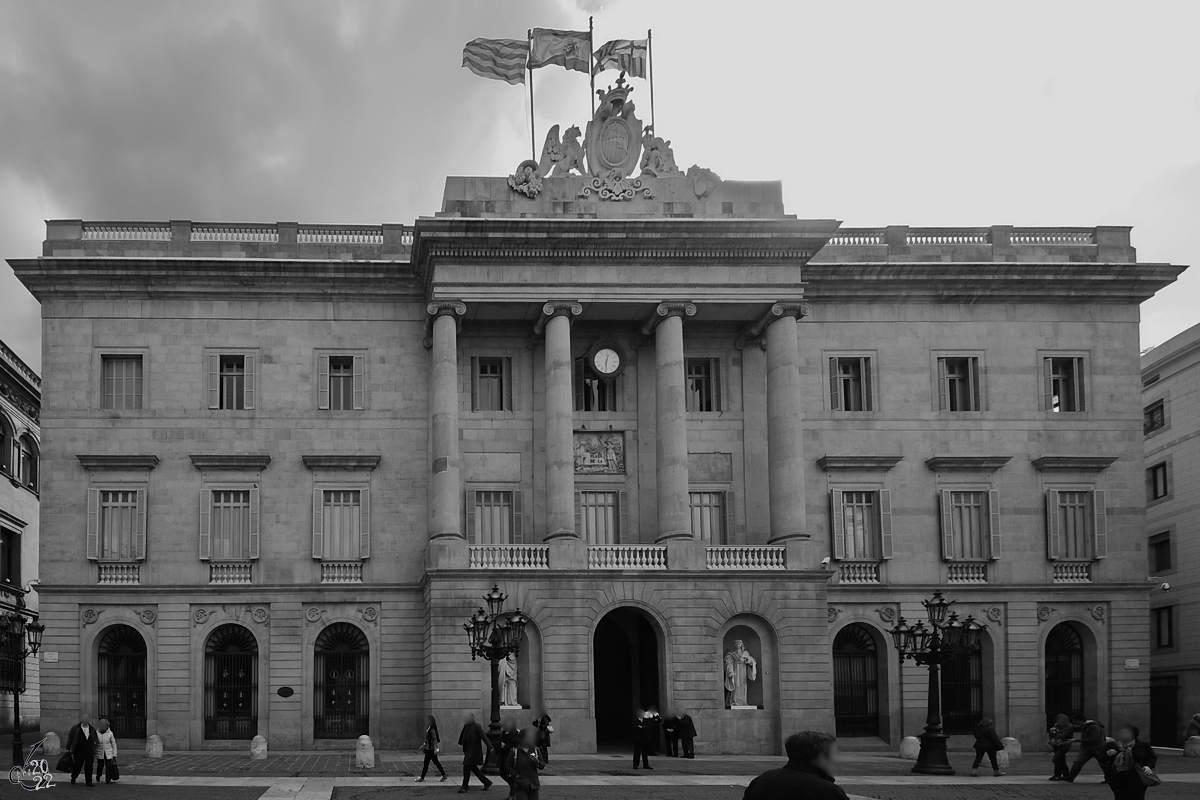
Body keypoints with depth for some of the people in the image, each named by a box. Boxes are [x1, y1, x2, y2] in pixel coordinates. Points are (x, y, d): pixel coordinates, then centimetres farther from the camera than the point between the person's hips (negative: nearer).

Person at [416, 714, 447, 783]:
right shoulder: (429, 729, 10)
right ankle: (444, 775, 17)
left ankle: (422, 778, 5)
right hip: (428, 748, 10)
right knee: (436, 762, 13)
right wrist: (423, 745, 23)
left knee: (426, 763, -2)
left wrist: (436, 748, -22)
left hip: (431, 749, -10)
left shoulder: (432, 730, -19)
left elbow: (435, 739, -20)